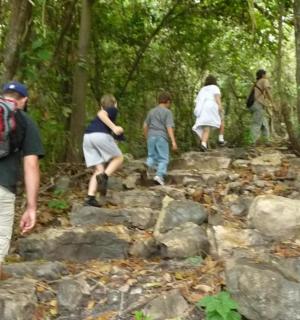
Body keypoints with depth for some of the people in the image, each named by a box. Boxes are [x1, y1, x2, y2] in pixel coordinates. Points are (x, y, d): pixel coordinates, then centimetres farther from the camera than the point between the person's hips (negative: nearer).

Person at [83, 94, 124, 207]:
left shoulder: (104, 111, 36)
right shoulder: (113, 110, 14)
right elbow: (101, 114, -8)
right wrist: (113, 127, -17)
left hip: (87, 137, 7)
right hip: (101, 135, -7)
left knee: (99, 170, 9)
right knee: (119, 158, 11)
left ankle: (90, 197, -4)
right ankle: (104, 176, -14)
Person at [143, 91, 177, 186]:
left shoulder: (151, 111, 14)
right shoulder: (167, 112, -1)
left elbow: (145, 126, 16)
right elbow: (169, 127, -10)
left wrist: (147, 137, 29)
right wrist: (173, 141, -13)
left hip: (151, 136, 4)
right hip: (161, 137, -4)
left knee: (152, 155, 16)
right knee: (163, 158, 2)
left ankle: (150, 163, -15)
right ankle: (159, 175, -15)